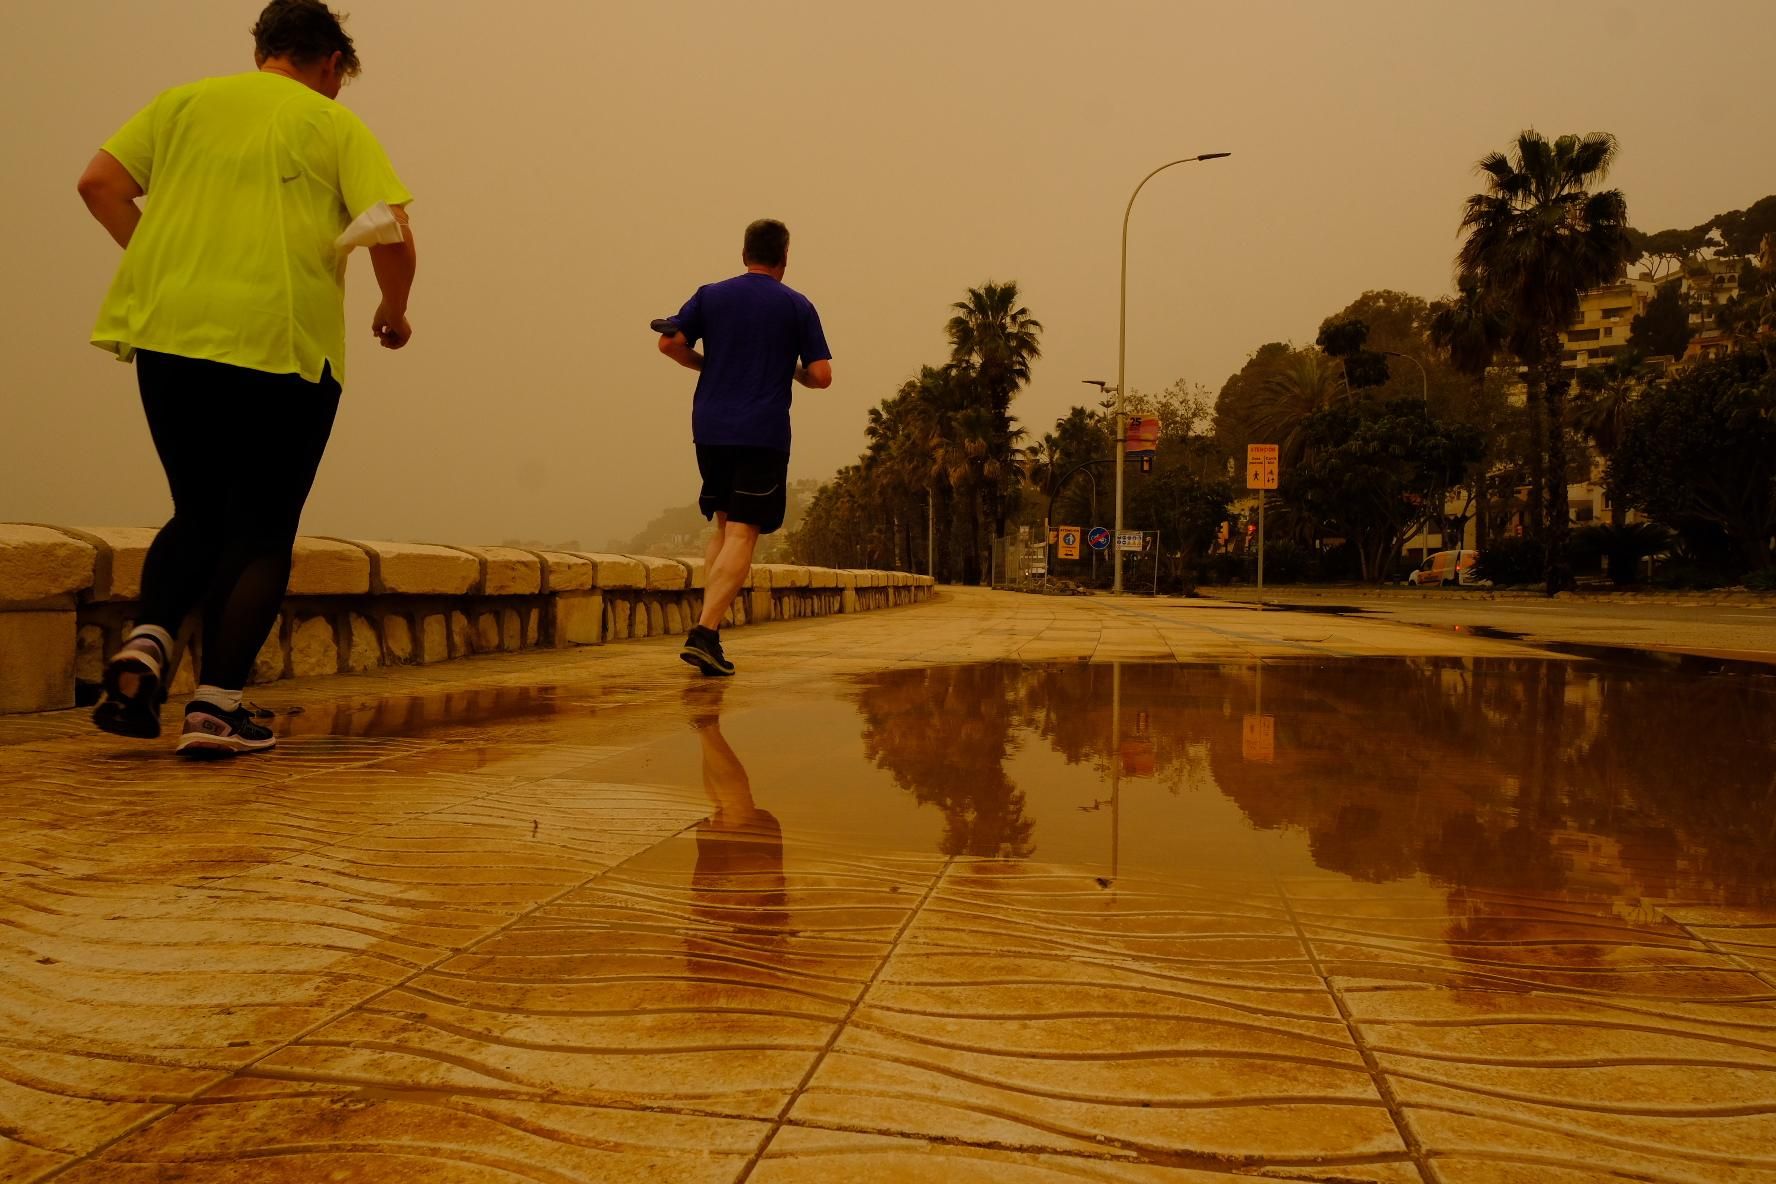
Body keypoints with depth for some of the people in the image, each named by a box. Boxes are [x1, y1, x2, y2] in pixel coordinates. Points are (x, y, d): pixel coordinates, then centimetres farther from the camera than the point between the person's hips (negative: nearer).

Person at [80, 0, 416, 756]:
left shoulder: (184, 102, 16)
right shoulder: (336, 126, 6)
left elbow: (100, 184, 11)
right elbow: (392, 235, -5)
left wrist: (163, 265, 19)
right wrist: (394, 313, 11)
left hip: (169, 336, 4)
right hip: (281, 347, -3)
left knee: (200, 514, 19)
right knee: (262, 531, 7)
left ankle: (146, 644, -3)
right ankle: (216, 705, 0)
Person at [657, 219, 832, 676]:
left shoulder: (710, 295, 9)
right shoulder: (798, 306, 3)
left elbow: (669, 342, -1)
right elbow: (821, 376, -3)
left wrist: (708, 365, 15)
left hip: (709, 430, 4)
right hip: (763, 435, -4)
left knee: (724, 527, 16)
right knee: (742, 534, -5)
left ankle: (708, 630, 10)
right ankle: (704, 633, -18)